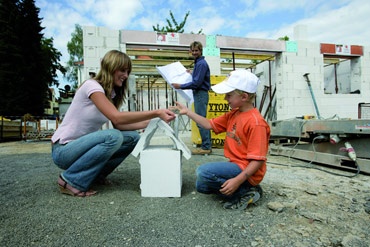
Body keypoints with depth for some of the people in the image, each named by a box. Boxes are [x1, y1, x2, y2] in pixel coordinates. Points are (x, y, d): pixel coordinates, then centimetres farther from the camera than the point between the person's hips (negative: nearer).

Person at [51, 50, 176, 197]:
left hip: (83, 144, 8)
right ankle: (71, 181, -13)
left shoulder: (111, 93, 6)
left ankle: (95, 174, 7)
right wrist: (156, 112, -33)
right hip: (63, 149, -7)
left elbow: (119, 125, -3)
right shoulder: (92, 85, -19)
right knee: (113, 137, -32)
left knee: (133, 137, -8)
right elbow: (117, 118, -32)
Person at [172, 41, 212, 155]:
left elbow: (196, 83, -18)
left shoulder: (201, 63, -13)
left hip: (201, 94, -10)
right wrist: (190, 74, 19)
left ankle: (206, 147, 0)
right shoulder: (198, 63, 17)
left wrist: (180, 86, -15)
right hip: (199, 94, 10)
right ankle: (207, 145, 19)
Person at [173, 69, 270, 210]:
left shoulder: (256, 122, -23)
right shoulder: (233, 114, 4)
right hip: (235, 165, 10)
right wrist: (187, 112, 5)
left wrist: (238, 180, -32)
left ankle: (244, 193, -8)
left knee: (203, 172, -26)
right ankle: (245, 189, 9)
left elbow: (258, 160, -24)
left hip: (246, 171, -9)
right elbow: (210, 125, 8)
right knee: (202, 186, 17)